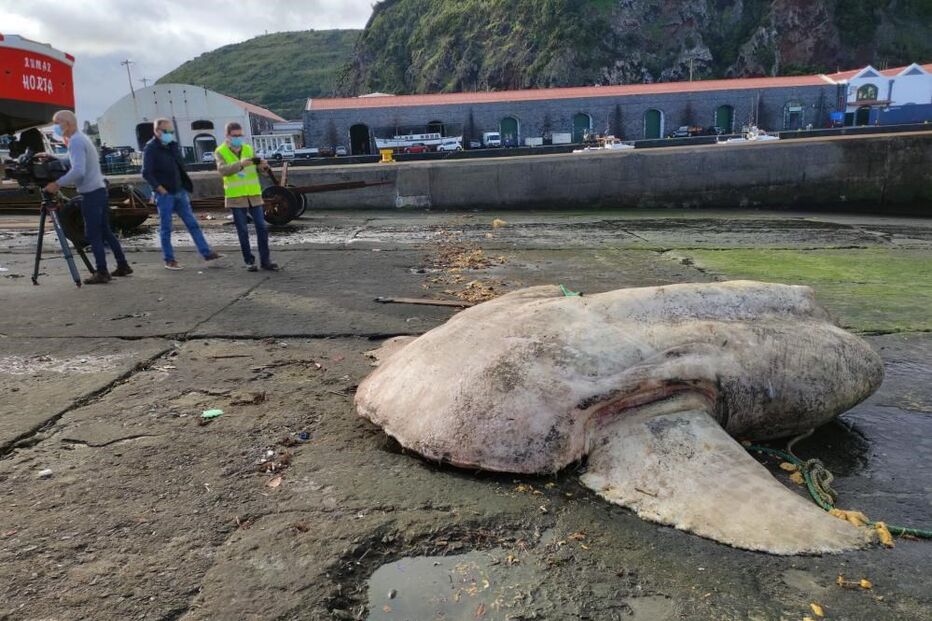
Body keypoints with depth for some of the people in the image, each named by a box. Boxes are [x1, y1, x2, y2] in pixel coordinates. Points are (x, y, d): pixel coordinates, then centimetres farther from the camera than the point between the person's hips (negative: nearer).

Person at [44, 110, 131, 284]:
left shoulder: (76, 141, -13)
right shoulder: (81, 138, 17)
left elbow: (78, 171, -24)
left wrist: (57, 184, -18)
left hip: (91, 193, -9)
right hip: (99, 189, 9)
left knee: (93, 235, -5)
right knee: (105, 231, 14)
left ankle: (102, 273, -3)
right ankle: (123, 265, 17)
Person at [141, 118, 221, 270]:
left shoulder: (173, 145, 11)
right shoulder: (151, 149, -8)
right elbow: (146, 173, -13)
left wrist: (185, 186, 9)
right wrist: (161, 189, -15)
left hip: (180, 192, 6)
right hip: (165, 195, -6)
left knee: (192, 224, 6)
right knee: (166, 229, 2)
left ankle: (206, 253, 7)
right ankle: (169, 260, 9)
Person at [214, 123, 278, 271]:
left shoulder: (248, 149, 10)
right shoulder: (220, 152, -1)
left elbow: (257, 170, 8)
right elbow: (222, 170, -19)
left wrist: (262, 166, -16)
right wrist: (240, 164, -35)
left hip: (254, 195, 3)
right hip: (236, 197, -3)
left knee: (262, 227, 0)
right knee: (242, 231, 1)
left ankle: (265, 260, 7)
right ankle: (249, 261, 10)